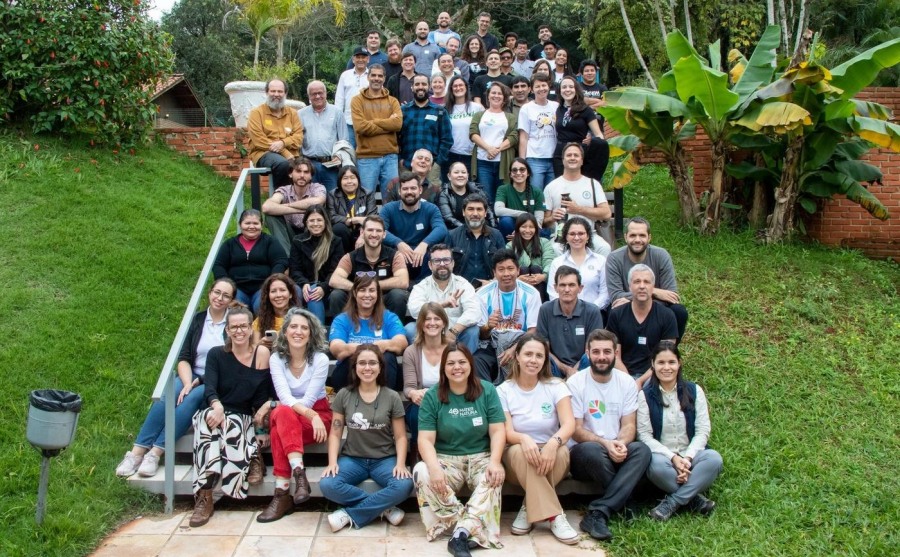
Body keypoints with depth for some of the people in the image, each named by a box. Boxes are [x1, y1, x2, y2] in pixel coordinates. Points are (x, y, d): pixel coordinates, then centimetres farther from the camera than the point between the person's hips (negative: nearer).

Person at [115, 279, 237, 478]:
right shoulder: (197, 319, 9)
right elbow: (184, 358, 3)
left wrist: (199, 382, -12)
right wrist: (187, 383, -16)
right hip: (193, 376, 3)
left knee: (191, 399, -32)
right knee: (167, 397, -27)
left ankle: (155, 453, -33)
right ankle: (137, 452, -28)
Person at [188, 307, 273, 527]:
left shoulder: (261, 354, 3)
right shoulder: (216, 354, 6)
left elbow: (263, 395, 4)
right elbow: (209, 388, -10)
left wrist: (266, 406, -19)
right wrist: (217, 405, -31)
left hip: (242, 416, 0)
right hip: (214, 411, 0)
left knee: (231, 427, -37)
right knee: (210, 421, -37)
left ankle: (205, 496, -30)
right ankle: (204, 497, -38)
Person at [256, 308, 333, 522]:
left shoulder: (320, 359, -10)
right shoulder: (276, 358, -4)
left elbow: (308, 400, -15)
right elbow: (286, 398, -17)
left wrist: (269, 405, -17)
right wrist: (311, 415, -33)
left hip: (317, 414, -2)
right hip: (285, 417, 2)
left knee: (280, 428, -33)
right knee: (283, 414, -35)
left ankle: (283, 494, -36)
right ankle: (299, 473, -43)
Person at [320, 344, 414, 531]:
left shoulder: (392, 397, -1)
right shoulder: (344, 396, 1)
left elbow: (400, 436, 0)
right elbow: (335, 434, 3)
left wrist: (400, 464, -16)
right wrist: (332, 462, -13)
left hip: (384, 459, -1)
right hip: (352, 458, 1)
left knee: (404, 486, -32)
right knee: (327, 484, -30)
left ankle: (350, 514, -18)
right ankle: (383, 508, -17)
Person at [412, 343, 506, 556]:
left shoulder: (487, 391, -1)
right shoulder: (432, 396, -3)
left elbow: (497, 431, -5)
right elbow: (426, 439, -9)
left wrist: (495, 462, -24)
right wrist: (434, 467, -29)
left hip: (481, 458, 0)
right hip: (446, 459, 0)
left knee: (493, 478, -33)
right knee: (422, 473, -30)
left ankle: (460, 534, -39)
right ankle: (473, 528, -28)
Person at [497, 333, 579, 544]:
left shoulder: (556, 386, -2)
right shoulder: (504, 390, -2)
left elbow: (569, 424, -15)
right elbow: (506, 432, -11)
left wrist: (554, 442, -38)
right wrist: (524, 439, -36)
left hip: (550, 454, 1)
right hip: (518, 457, -1)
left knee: (561, 451, -33)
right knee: (520, 451, -35)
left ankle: (529, 509, -17)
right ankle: (555, 517, -30)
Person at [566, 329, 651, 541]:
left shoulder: (627, 382, 5)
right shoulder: (576, 383, -6)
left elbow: (629, 425, 0)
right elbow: (576, 431, -10)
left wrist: (621, 443, -23)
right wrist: (605, 443, -26)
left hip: (616, 452, 3)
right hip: (584, 454, -3)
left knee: (642, 450, -28)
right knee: (591, 449, -37)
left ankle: (597, 514, -33)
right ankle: (624, 503, -15)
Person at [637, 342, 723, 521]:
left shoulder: (694, 391, 6)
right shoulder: (645, 395, 0)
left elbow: (703, 431, -1)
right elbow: (644, 435, -6)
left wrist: (687, 457, -17)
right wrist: (673, 457, -18)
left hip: (690, 455, 2)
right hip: (662, 456, -2)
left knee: (714, 459, -30)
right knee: (656, 464, -37)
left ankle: (672, 502, -24)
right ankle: (693, 498, -17)